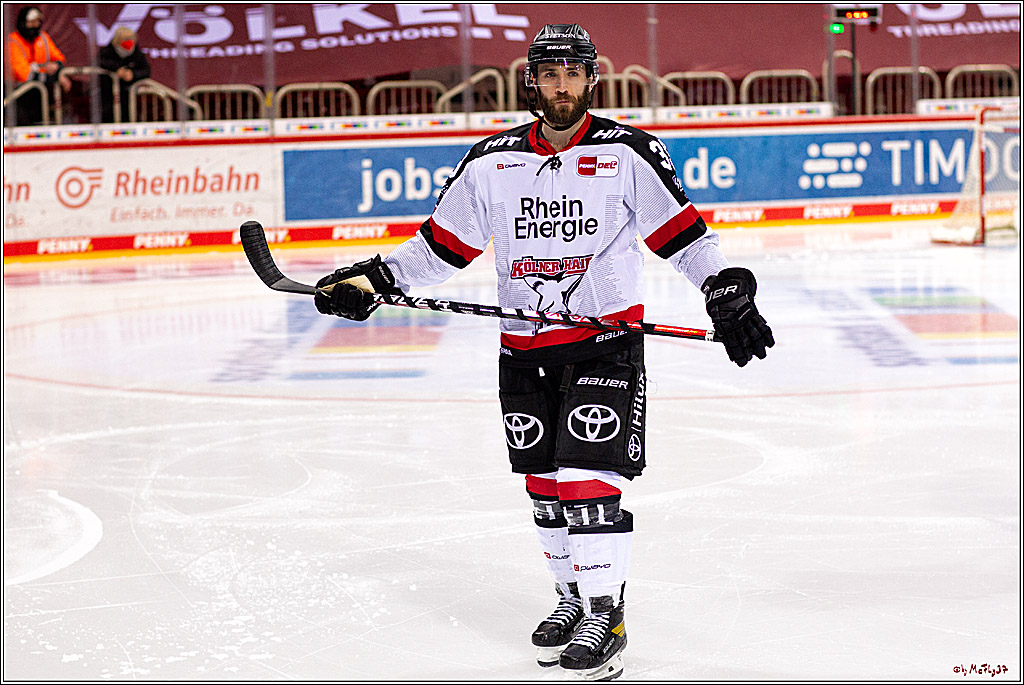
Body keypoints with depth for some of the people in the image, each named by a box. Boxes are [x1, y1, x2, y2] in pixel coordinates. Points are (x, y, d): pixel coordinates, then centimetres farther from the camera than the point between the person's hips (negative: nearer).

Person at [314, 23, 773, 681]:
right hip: (524, 349, 4)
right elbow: (442, 244, 10)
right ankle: (574, 598, 26)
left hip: (606, 340, -4)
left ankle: (605, 616, -3)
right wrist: (370, 279, 1)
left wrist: (729, 295, -12)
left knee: (589, 478, -12)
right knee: (544, 482, 10)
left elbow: (683, 234, -3)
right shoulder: (491, 163, 4)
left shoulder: (628, 153, -5)